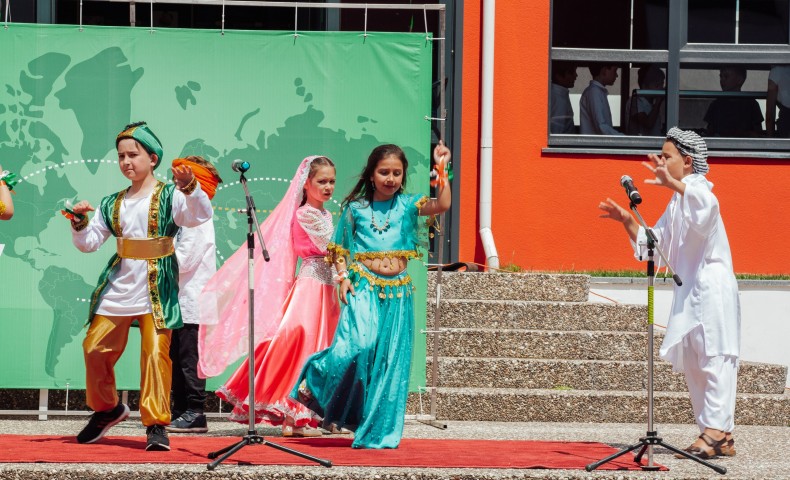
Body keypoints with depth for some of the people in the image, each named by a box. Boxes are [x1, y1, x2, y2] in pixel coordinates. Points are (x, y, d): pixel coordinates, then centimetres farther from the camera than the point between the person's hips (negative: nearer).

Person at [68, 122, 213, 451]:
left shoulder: (169, 197, -2)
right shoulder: (113, 204, 13)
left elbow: (201, 215, -20)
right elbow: (89, 242, 13)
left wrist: (189, 188, -38)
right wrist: (80, 223, -8)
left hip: (156, 290, -5)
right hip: (117, 287, 5)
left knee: (155, 352, -14)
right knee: (94, 348, 5)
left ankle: (156, 424, -9)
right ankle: (106, 409, 28)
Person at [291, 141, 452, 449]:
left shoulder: (407, 205, 7)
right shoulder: (356, 209, 6)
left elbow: (442, 205, -10)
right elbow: (339, 249, 12)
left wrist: (441, 170, -16)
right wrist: (343, 277, -3)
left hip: (396, 293, 2)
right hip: (364, 288, -2)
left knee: (390, 362, 1)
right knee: (357, 344, -25)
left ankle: (378, 432, 9)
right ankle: (314, 380, 1)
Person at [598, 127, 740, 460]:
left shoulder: (697, 187, -8)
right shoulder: (677, 203, 20)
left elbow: (707, 204, -34)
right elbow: (654, 242, 24)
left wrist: (672, 182, -46)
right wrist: (627, 221, 10)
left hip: (712, 285, -10)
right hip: (690, 291, 10)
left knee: (715, 358, -13)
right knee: (692, 363, 9)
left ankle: (716, 430, -20)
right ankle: (720, 436, 12)